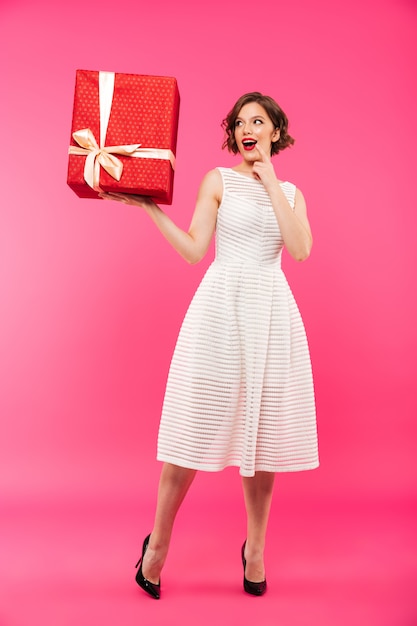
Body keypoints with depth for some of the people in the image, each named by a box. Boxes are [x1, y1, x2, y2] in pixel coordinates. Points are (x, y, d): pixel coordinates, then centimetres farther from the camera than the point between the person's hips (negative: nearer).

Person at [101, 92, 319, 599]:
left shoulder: (290, 192, 14)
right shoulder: (218, 180, 7)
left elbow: (299, 249, -5)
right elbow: (193, 250, -2)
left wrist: (269, 180, -3)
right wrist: (149, 207, -8)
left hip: (271, 311, 3)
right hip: (221, 307, -2)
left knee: (263, 429, 7)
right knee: (195, 426, 0)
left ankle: (255, 547, 27)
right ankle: (158, 542, 21)